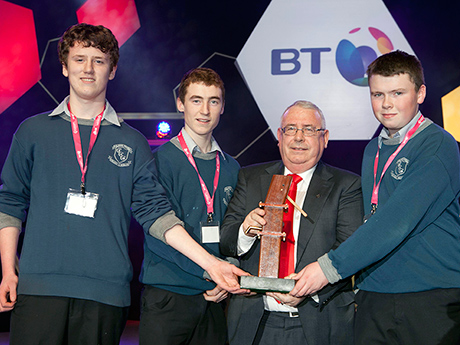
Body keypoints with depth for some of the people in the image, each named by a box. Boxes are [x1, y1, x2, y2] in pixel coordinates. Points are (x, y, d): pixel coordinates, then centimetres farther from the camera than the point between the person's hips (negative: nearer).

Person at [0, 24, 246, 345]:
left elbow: (155, 210, 5)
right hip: (39, 286, 0)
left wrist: (210, 263, -4)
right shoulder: (34, 131, 10)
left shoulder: (133, 142, 9)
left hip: (106, 292, 1)